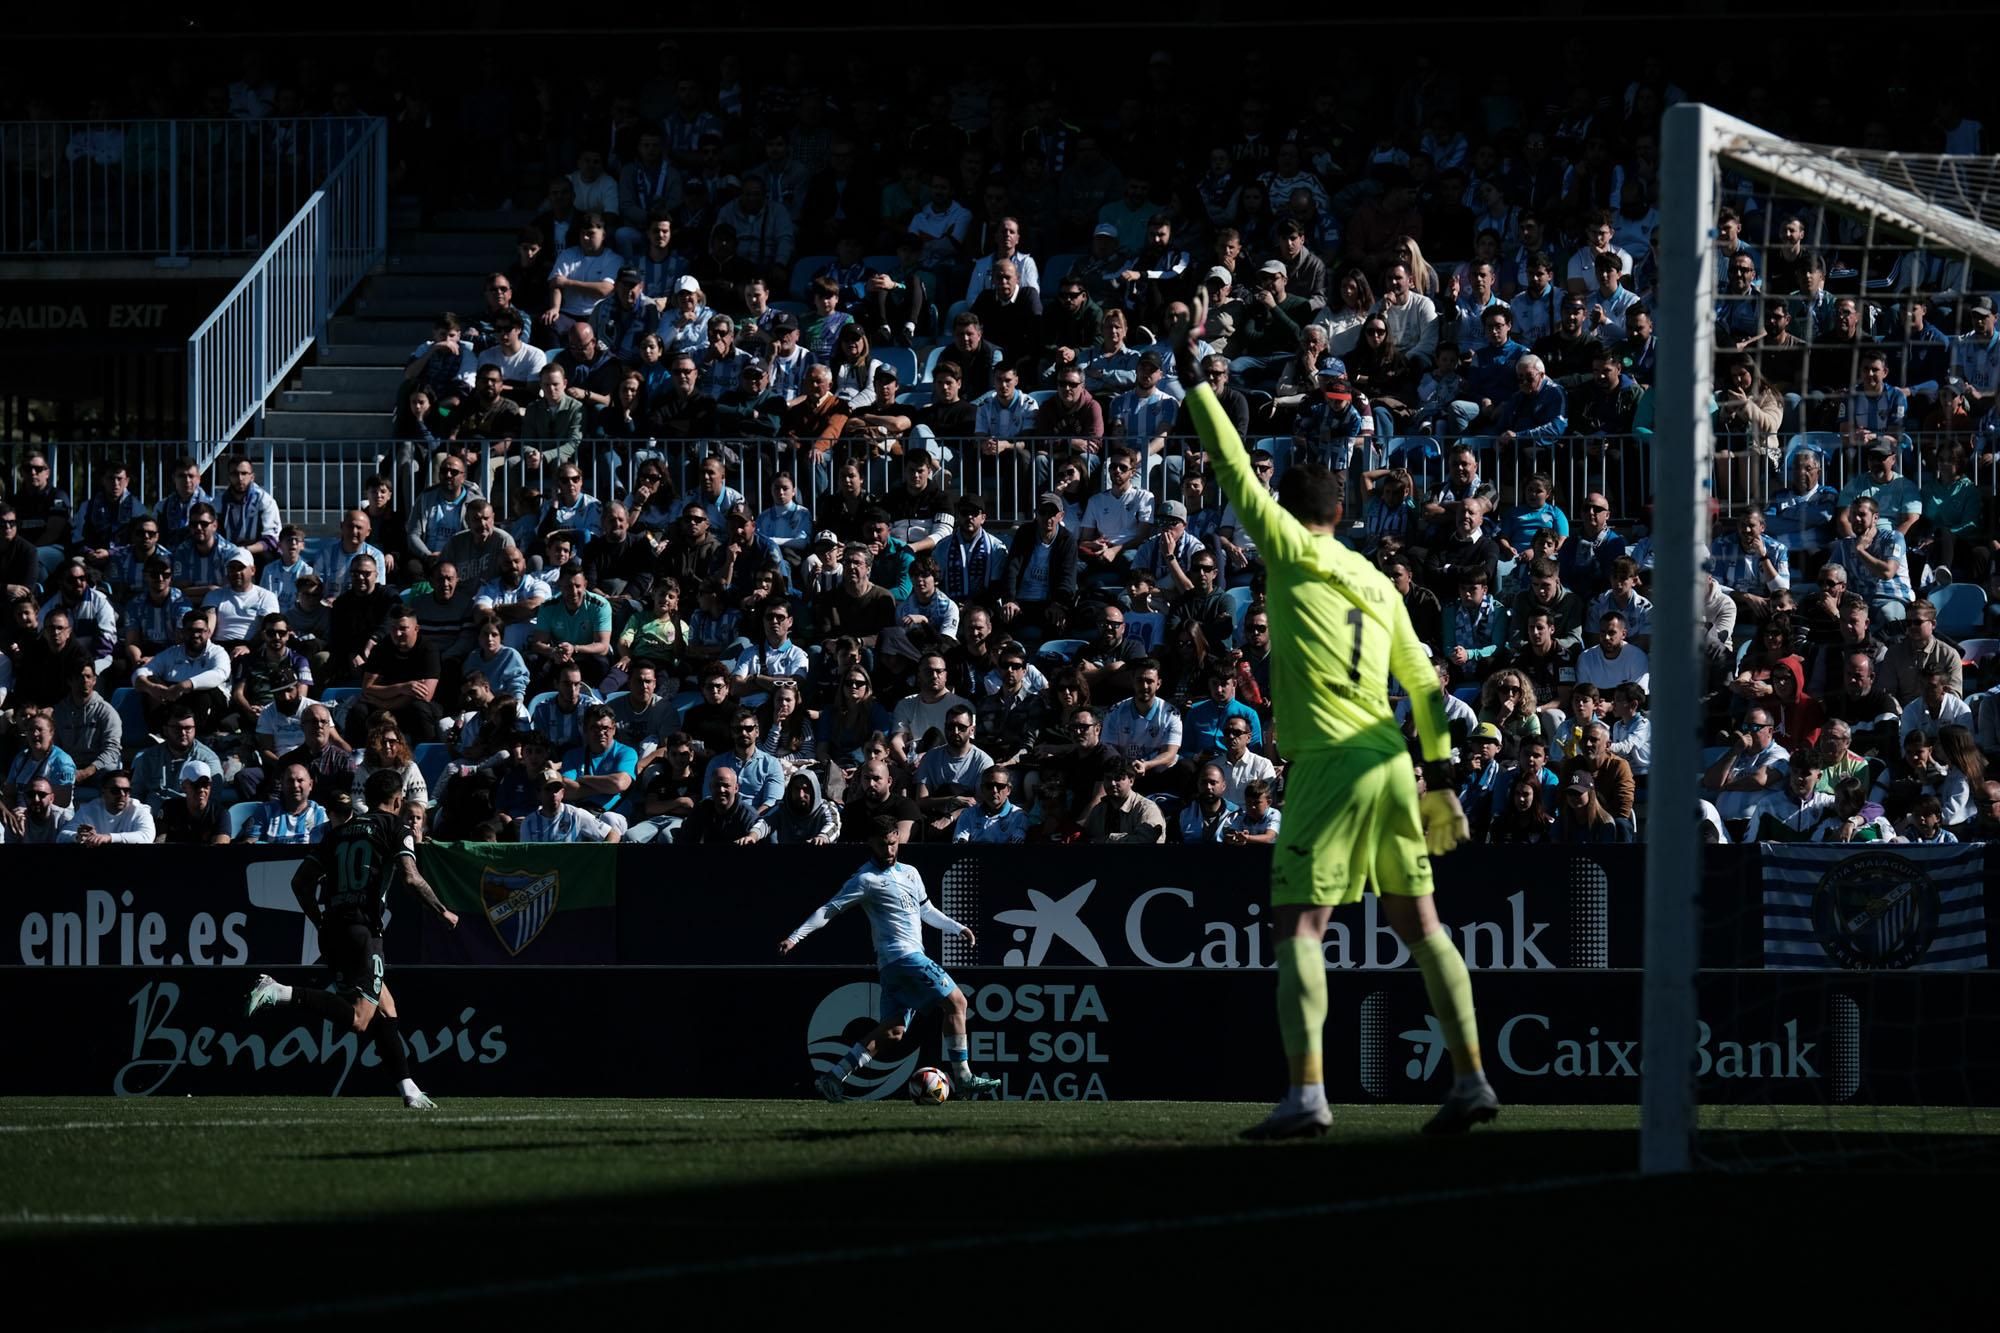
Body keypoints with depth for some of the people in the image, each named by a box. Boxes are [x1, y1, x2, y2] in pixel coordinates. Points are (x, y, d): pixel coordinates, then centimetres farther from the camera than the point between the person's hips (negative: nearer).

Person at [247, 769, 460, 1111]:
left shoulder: (341, 832, 20)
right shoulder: (395, 829, 3)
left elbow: (301, 881, 17)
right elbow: (411, 878, -9)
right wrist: (442, 912, 5)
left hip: (332, 930, 8)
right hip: (362, 930, -8)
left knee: (385, 1010, 14)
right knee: (358, 1018, -16)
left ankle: (409, 1091, 10)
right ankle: (280, 993, -29)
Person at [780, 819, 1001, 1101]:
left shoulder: (910, 874, 19)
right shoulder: (866, 879, -6)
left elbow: (926, 911, 32)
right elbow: (830, 909, -6)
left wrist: (957, 928, 23)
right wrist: (795, 937, -11)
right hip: (903, 955, -8)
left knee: (893, 1030, 4)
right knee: (956, 1001, -11)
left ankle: (832, 1079, 4)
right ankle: (963, 1079, -9)